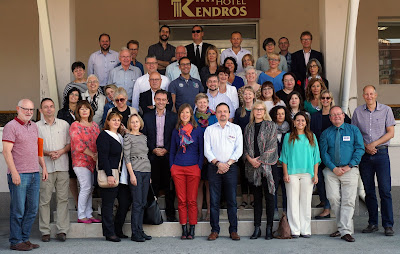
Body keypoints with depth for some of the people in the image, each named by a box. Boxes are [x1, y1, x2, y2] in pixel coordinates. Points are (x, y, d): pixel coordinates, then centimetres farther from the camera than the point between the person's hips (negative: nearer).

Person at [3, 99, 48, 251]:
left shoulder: (34, 126, 17)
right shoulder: (11, 126, -6)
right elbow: (6, 151, -12)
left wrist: (43, 167, 19)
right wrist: (14, 172, -19)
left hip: (34, 174, 7)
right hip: (19, 175, -7)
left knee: (32, 209, 10)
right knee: (18, 210, -2)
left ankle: (25, 238, 19)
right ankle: (15, 241, 7)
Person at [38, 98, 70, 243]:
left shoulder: (64, 124, 12)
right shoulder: (37, 126, 7)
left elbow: (70, 143, 12)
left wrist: (61, 151, -6)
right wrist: (47, 153, -10)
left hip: (62, 166, 1)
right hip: (45, 167, -1)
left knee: (63, 198, -1)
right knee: (44, 200, -2)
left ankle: (62, 230, 3)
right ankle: (45, 231, 5)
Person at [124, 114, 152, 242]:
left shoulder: (144, 137, 15)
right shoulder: (128, 137, -2)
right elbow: (126, 157, -7)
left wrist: (149, 174, 15)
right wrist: (132, 174, -14)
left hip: (147, 170, 6)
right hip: (136, 170, -6)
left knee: (143, 203, 7)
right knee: (137, 202, -7)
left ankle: (140, 230, 13)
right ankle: (135, 233, -2)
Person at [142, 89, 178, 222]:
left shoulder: (173, 117, 6)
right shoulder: (147, 116, 9)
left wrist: (166, 150, -8)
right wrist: (153, 150, -6)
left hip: (168, 155, 0)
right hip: (152, 156, 1)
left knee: (169, 185, 1)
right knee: (153, 185, 1)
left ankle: (170, 213, 9)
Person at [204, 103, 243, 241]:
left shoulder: (236, 129, 10)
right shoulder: (209, 129, 11)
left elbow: (239, 149, 3)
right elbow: (207, 150, 4)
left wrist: (228, 164, -8)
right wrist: (218, 163, -10)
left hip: (231, 167, 0)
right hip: (214, 167, 0)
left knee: (232, 200, 0)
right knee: (214, 200, 0)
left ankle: (233, 230, 6)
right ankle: (214, 230, 6)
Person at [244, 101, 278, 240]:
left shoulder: (270, 125, 1)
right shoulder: (249, 127, 14)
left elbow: (272, 146, -7)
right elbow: (245, 146, 11)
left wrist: (260, 160, -12)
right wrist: (250, 158, -7)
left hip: (267, 165, -4)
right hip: (253, 166, 4)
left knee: (268, 195, -3)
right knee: (257, 196, 8)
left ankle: (269, 228, 4)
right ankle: (257, 228, 12)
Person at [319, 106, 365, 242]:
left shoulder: (353, 130, 8)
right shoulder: (326, 133, 10)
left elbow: (360, 149, 1)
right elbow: (324, 153, 5)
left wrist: (349, 166, -9)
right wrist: (334, 168, -9)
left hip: (350, 170, -1)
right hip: (332, 170, 1)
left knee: (348, 201, -7)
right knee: (333, 198, -8)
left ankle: (346, 231, -5)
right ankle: (342, 226, 9)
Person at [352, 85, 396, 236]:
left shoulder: (386, 110, 3)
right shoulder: (358, 112, 9)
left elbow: (390, 133, -1)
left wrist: (374, 144, -10)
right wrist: (365, 146, -5)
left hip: (381, 153, -2)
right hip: (364, 154, 2)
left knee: (385, 190, -5)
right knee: (369, 191, 6)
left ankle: (388, 225, -1)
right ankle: (373, 224, 14)